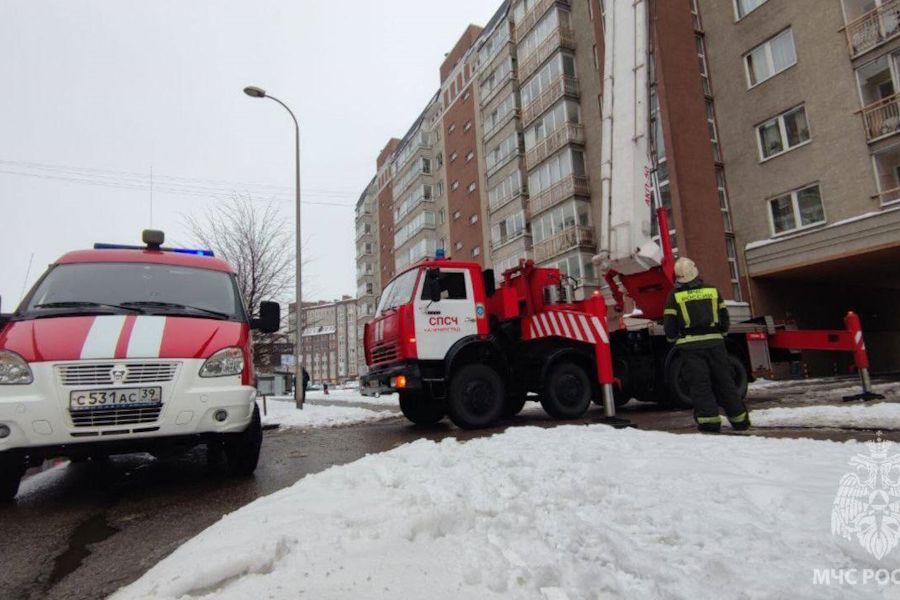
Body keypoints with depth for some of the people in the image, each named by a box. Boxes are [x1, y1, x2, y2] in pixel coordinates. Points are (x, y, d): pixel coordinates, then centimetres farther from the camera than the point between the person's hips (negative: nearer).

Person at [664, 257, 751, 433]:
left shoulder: (675, 296, -2)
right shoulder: (713, 290, 8)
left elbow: (670, 325, -2)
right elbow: (724, 318, 12)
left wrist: (673, 338, 17)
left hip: (690, 345, -3)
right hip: (714, 342, 3)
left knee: (699, 383, -1)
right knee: (724, 381, 11)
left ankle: (709, 420, -8)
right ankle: (740, 419, 18)